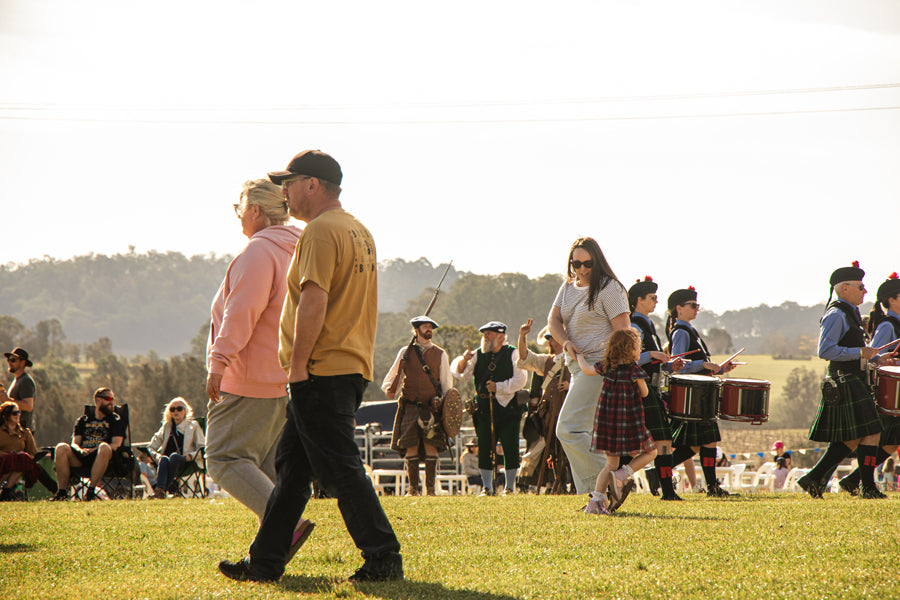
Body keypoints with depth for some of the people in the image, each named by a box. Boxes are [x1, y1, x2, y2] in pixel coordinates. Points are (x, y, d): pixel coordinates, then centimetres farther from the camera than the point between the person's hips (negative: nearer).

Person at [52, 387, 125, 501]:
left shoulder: (115, 420, 16)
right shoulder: (83, 420, 24)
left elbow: (116, 444, 1)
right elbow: (75, 442, 13)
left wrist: (93, 450, -14)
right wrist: (81, 450, -12)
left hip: (98, 457, -3)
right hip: (80, 458, 3)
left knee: (104, 448, -37)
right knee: (61, 448, -25)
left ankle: (91, 491, -38)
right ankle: (62, 492, -27)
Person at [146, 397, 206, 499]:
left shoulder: (193, 426, 18)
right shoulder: (166, 427, 24)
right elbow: (151, 447, 21)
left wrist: (191, 456, -10)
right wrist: (157, 455, -2)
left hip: (185, 463, -2)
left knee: (174, 456, -36)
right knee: (163, 459, -35)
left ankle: (163, 489, -46)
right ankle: (160, 489, -58)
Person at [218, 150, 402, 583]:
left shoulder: (320, 231, -13)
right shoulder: (360, 232, 18)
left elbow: (314, 300, -22)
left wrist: (297, 365, -20)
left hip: (321, 371, -10)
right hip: (353, 366, 10)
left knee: (340, 471, -8)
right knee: (290, 466, 13)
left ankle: (384, 559, -7)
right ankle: (265, 562, 17)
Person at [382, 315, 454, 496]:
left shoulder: (440, 354, 10)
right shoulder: (405, 352, 11)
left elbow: (446, 383, 11)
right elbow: (394, 375, 15)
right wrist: (389, 389, -6)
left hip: (432, 407, 0)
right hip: (410, 406, 0)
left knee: (431, 446, -7)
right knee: (411, 447, -3)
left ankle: (430, 488, -2)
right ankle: (413, 488, 4)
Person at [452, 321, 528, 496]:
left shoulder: (513, 354, 2)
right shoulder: (478, 354, 11)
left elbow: (520, 380, -5)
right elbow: (459, 373, 4)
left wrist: (498, 387, -14)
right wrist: (464, 360, -15)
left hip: (508, 408, -3)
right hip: (484, 408, 3)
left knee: (510, 449, -3)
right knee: (484, 448, 0)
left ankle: (509, 487, 6)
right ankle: (487, 487, 9)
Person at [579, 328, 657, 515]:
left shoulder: (606, 367, 3)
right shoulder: (634, 370, -11)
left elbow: (585, 369, 19)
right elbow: (644, 393, -1)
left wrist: (580, 356, 38)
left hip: (607, 421, 6)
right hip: (629, 421, -6)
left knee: (611, 463, 14)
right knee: (650, 452, 13)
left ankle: (595, 501, 1)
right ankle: (622, 475, -9)